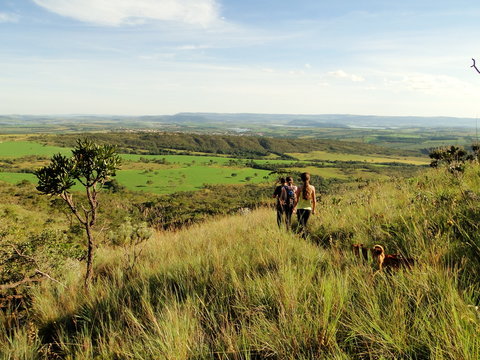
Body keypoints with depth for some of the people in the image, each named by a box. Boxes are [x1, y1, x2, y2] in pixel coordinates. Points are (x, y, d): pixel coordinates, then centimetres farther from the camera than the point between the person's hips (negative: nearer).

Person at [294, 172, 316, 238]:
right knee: (305, 224, 18)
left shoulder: (299, 187, -8)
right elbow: (314, 200, 1)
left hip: (300, 208, -2)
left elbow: (297, 200, -7)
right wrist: (313, 209, 13)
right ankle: (304, 238, 22)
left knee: (302, 224, -3)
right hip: (308, 208, 3)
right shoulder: (312, 187, -2)